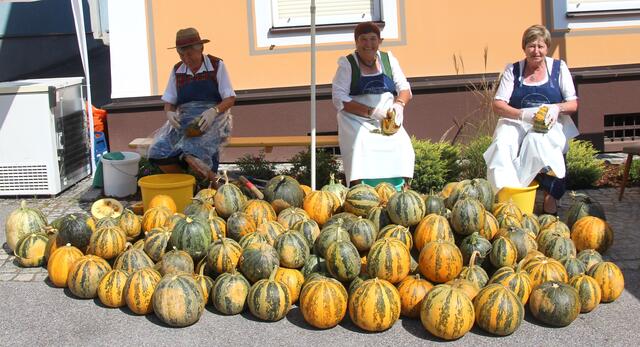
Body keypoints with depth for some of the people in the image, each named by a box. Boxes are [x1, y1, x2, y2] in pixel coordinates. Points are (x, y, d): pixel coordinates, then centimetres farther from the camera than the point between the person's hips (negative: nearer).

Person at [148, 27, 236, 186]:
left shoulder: (217, 66, 0)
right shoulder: (177, 71, 11)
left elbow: (230, 99, -3)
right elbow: (168, 103, 13)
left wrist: (213, 111, -24)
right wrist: (170, 113, -12)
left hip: (213, 119, -4)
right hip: (184, 120, 4)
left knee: (192, 154, -34)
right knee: (158, 151, -23)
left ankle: (214, 185, -8)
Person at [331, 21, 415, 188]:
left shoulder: (388, 59, 12)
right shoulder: (347, 64, 1)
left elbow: (405, 89, 13)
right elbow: (339, 99, -8)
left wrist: (399, 104, -12)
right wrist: (371, 112, -18)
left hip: (387, 120, 3)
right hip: (356, 120, -3)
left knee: (402, 145, -26)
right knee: (360, 147, -33)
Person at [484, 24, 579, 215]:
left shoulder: (559, 67, 10)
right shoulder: (513, 70, 9)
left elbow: (573, 104, 6)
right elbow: (498, 105, 0)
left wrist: (557, 108, -19)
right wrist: (522, 114, -20)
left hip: (551, 125, -1)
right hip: (516, 124, 1)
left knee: (537, 141, -37)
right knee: (502, 144, -33)